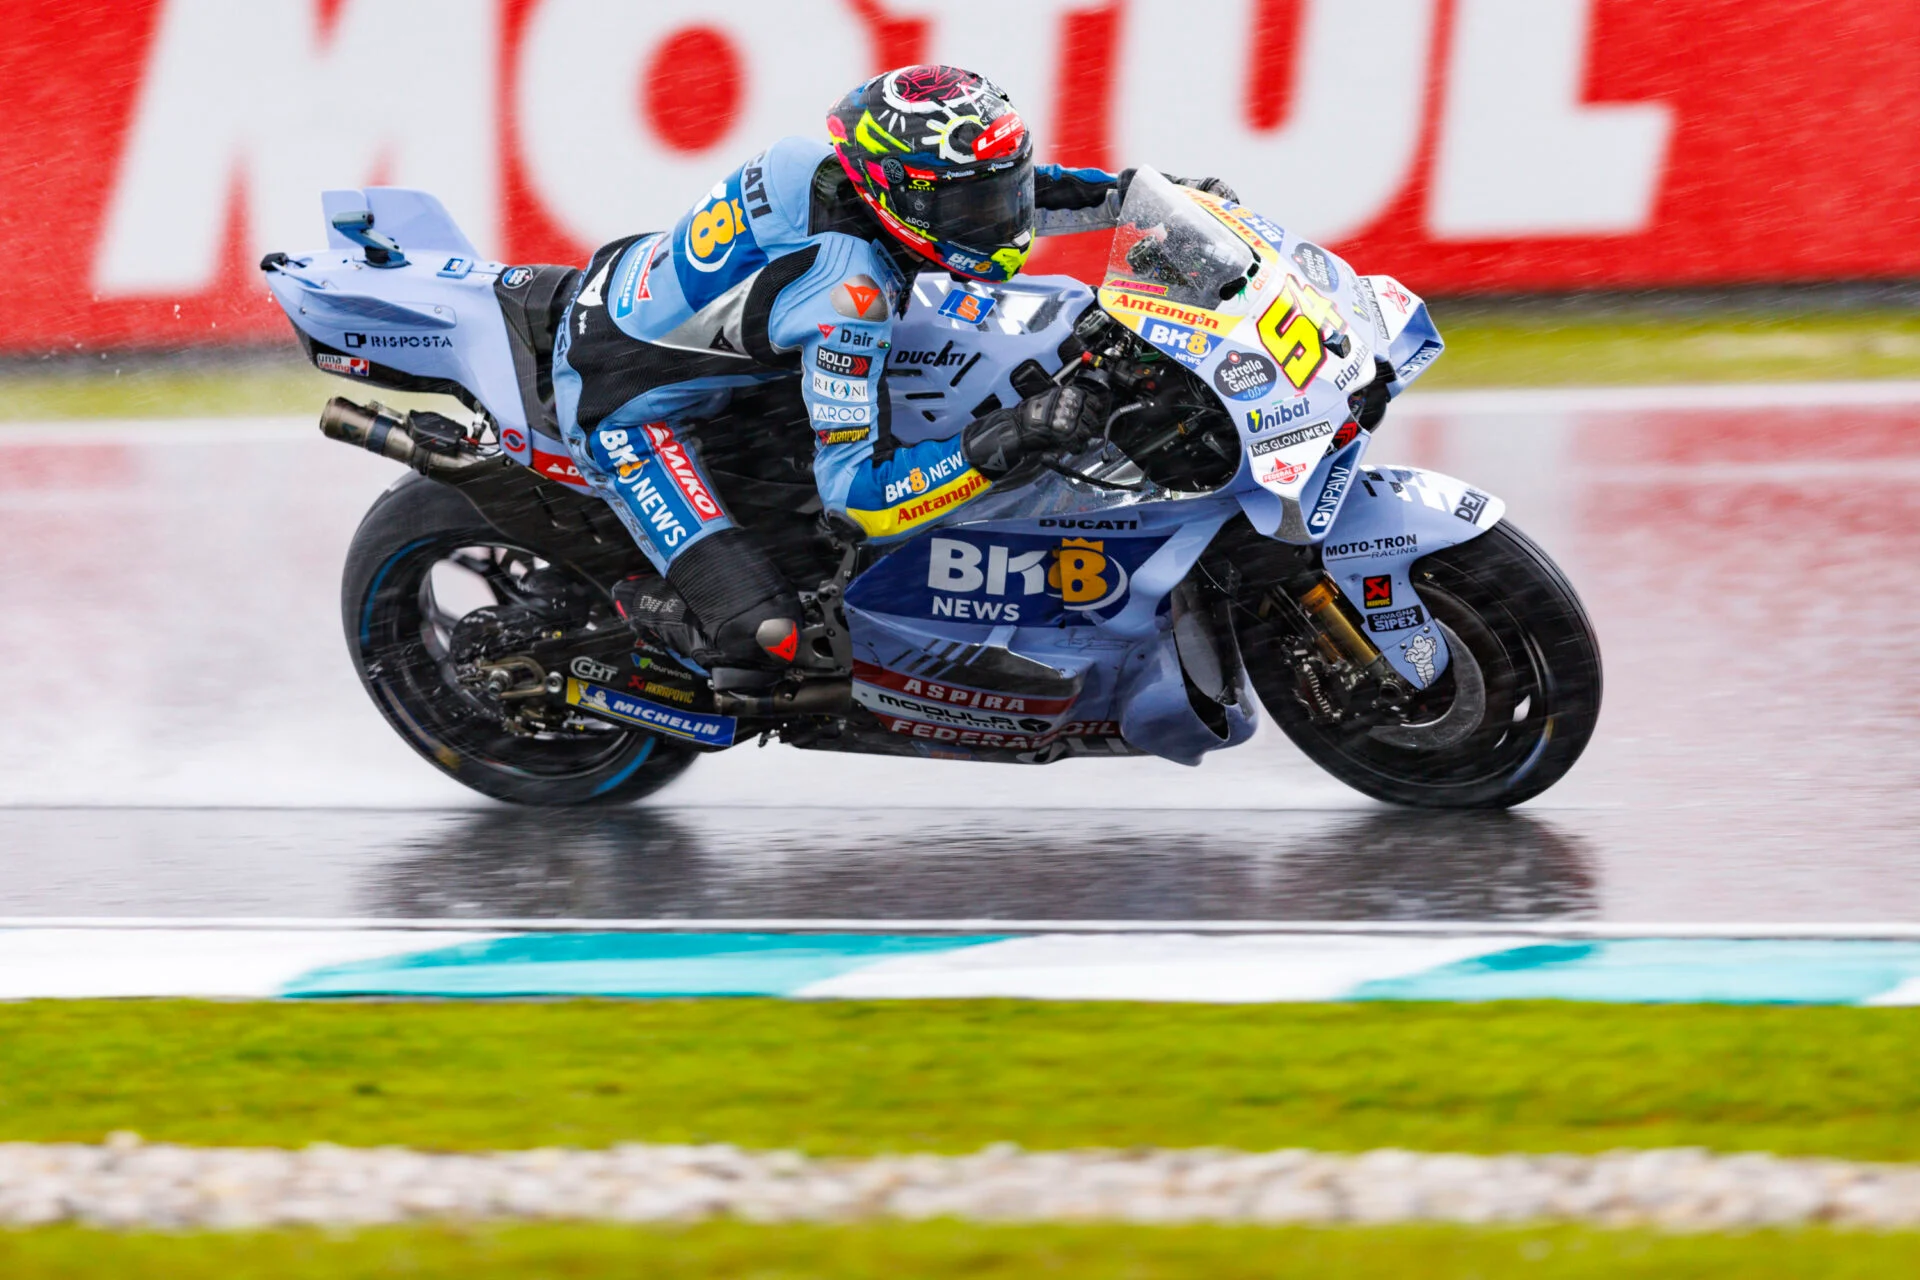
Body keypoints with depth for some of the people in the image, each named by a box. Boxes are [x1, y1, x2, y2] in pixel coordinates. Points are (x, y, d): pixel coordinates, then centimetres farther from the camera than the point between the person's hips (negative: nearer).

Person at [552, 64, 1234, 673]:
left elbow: (997, 189, 9)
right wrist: (1017, 436, -41)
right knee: (761, 633, -21)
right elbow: (857, 493, -34)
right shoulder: (850, 289, -35)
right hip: (626, 403, -9)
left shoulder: (844, 166, -13)